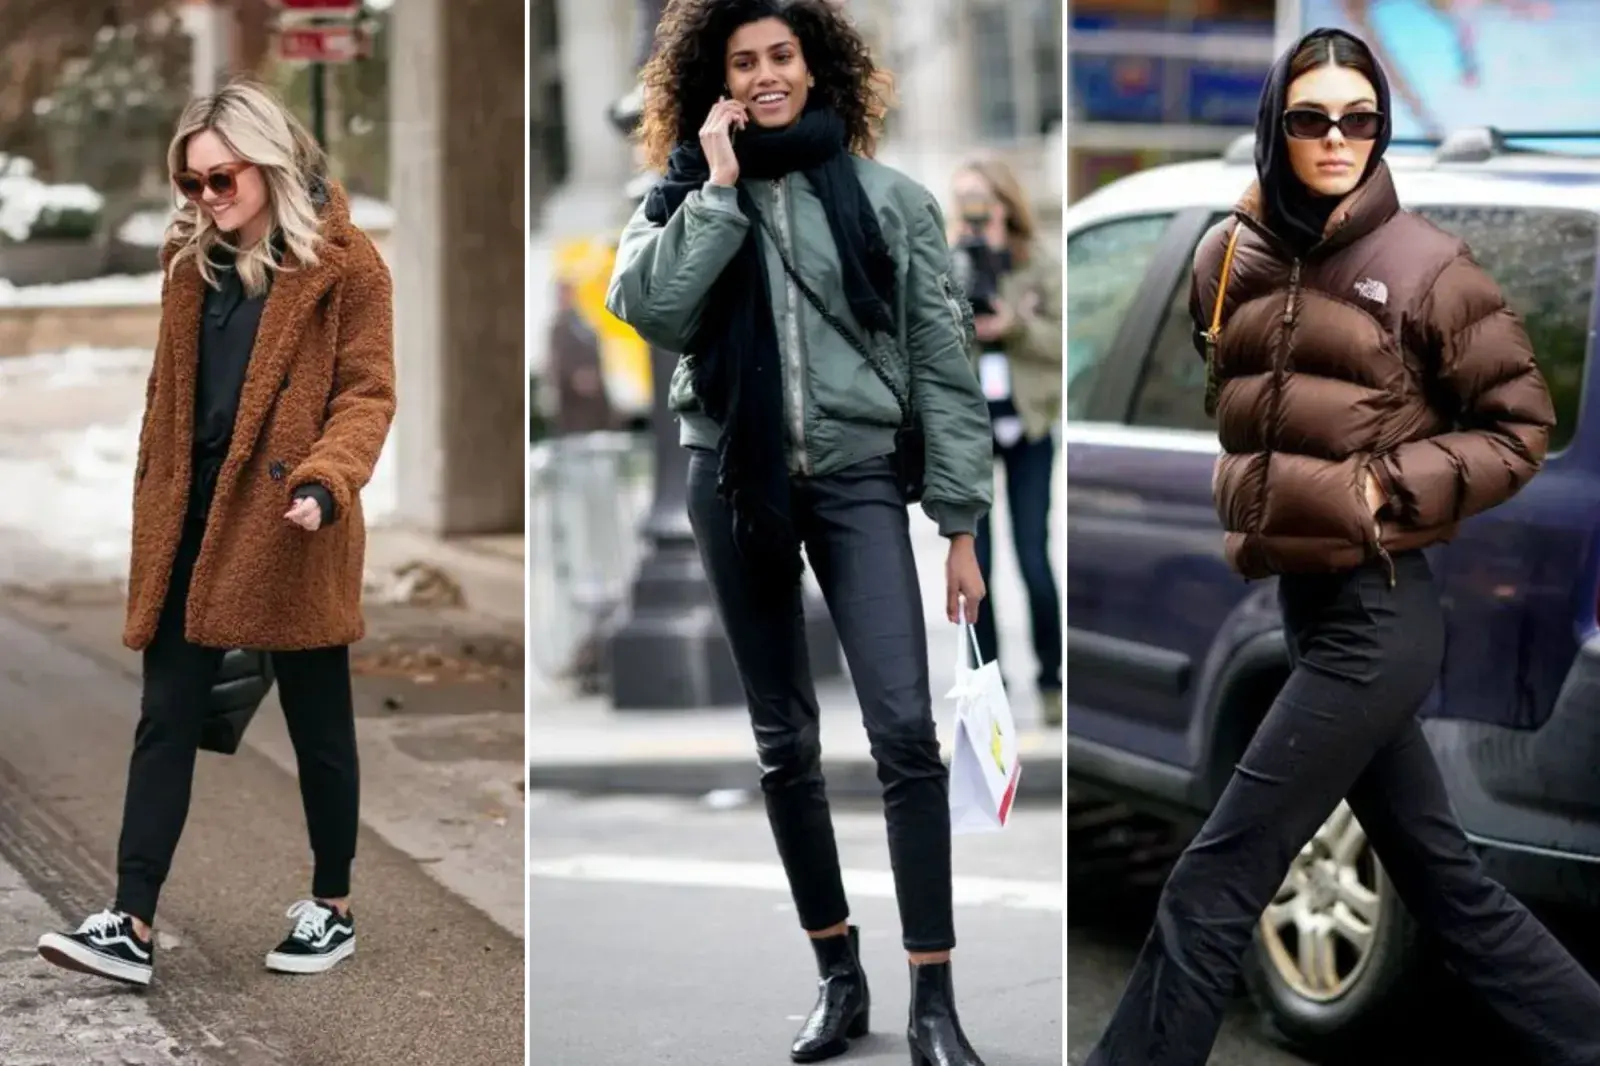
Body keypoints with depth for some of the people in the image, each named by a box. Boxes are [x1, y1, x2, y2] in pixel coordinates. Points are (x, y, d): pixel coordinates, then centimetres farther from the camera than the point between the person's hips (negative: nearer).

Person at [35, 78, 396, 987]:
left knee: (318, 727, 8)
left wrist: (324, 481, -25)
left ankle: (333, 908, 24)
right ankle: (132, 927, 0)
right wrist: (152, 502, 14)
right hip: (192, 520, 5)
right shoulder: (191, 257, 10)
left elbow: (368, 393, -10)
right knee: (165, 721, 1)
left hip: (287, 524, -5)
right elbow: (170, 389, 17)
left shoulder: (343, 261, -8)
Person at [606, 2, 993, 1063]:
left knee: (905, 729, -13)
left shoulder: (889, 199, 2)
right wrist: (718, 190, -11)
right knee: (785, 742, 8)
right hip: (736, 483, 2)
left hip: (857, 477, -2)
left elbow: (945, 361, 1)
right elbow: (647, 309, -12)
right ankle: (838, 975, 19)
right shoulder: (688, 198, 7)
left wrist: (963, 523, -2)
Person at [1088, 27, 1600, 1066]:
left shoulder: (1427, 265, -10)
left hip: (1377, 614, -7)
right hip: (1304, 600, 7)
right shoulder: (1231, 256, 6)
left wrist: (1388, 489, -13)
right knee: (1445, 880, 14)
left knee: (1215, 883, -5)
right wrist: (1247, 498, 12)